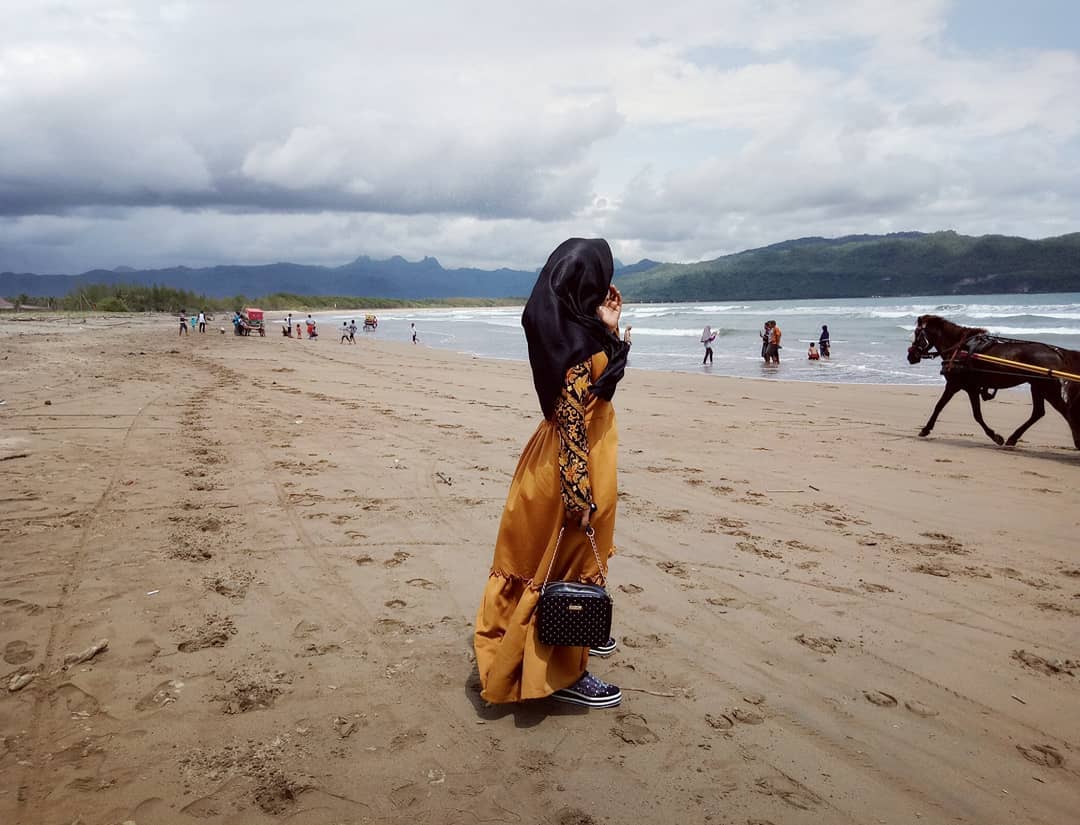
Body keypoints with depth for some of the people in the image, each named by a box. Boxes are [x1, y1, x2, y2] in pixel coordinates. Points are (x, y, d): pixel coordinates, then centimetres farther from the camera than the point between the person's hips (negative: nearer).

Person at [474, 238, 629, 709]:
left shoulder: (577, 330, 5)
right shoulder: (573, 342, -24)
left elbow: (601, 372, 20)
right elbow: (569, 424, -26)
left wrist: (610, 329, 6)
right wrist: (580, 495, -24)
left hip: (574, 461, 10)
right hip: (571, 468, -10)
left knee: (573, 560, 25)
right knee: (566, 564, 3)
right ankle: (561, 674, 19)